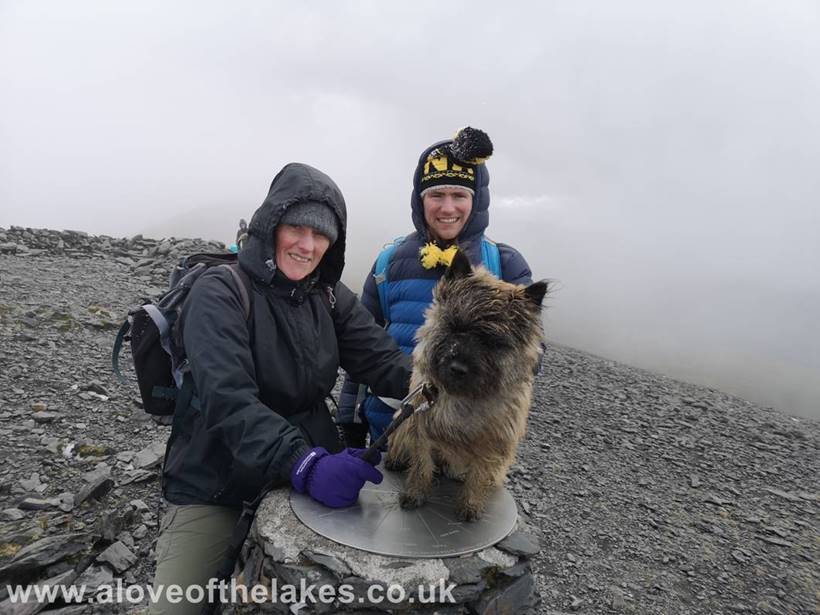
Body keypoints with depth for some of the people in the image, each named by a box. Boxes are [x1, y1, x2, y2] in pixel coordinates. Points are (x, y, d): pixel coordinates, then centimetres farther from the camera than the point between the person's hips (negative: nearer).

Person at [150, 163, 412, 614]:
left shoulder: (330, 297, 1)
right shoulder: (219, 293, -16)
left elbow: (381, 358, -9)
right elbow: (228, 400, -29)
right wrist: (304, 464, -43)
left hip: (311, 471, 5)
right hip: (215, 487, -4)